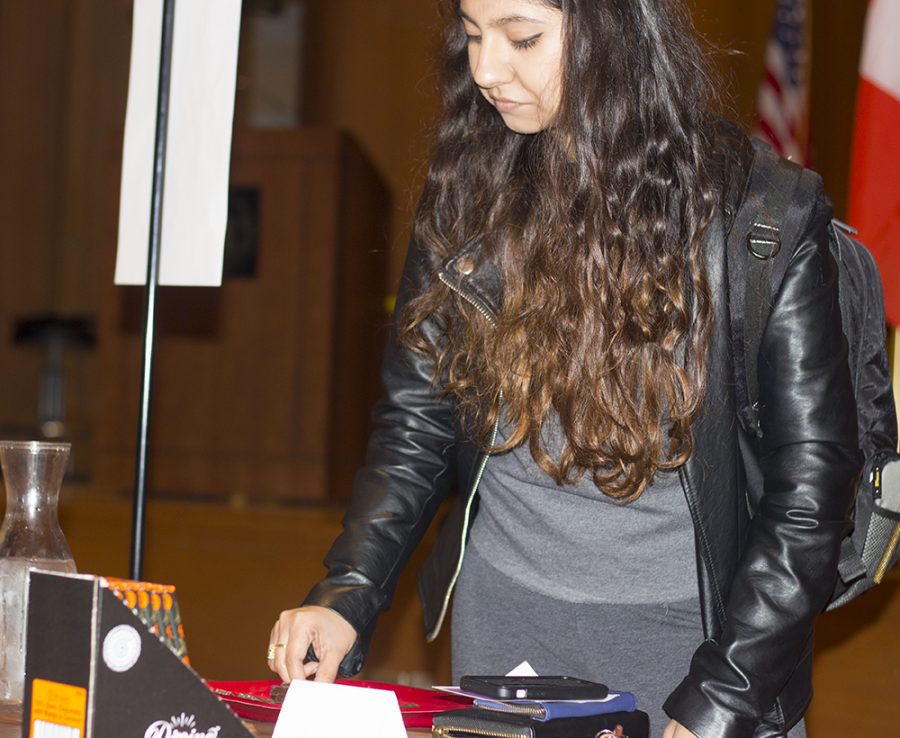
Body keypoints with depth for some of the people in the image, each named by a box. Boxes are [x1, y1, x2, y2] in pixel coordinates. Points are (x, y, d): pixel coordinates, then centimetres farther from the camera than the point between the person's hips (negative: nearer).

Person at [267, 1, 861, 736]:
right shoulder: (466, 194, -2)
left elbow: (810, 487, -12)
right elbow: (415, 423, 2)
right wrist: (346, 597, -12)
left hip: (687, 630, -3)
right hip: (500, 624, 3)